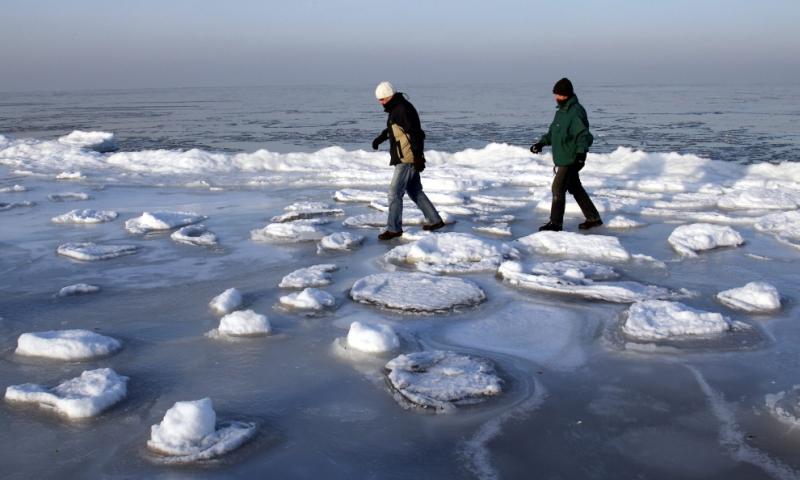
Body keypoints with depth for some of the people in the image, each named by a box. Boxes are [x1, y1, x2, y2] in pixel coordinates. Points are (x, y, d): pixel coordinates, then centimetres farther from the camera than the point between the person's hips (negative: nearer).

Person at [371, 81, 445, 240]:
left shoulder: (403, 109, -17)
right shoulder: (396, 109, 14)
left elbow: (415, 134, -23)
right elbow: (391, 128, 31)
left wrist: (418, 157, -25)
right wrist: (380, 138, 14)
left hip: (407, 159, -11)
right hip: (406, 159, 11)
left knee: (395, 192, -8)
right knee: (415, 190, 16)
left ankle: (394, 228, -2)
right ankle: (435, 220, 23)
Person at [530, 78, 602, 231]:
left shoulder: (576, 112, -17)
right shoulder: (561, 110, 12)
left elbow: (584, 135, -23)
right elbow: (553, 131, 22)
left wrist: (581, 152, -33)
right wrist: (542, 143, 11)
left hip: (571, 160, -10)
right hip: (563, 159, 10)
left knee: (558, 189, -7)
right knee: (575, 188, 17)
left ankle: (555, 223, 2)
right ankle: (593, 218, 27)